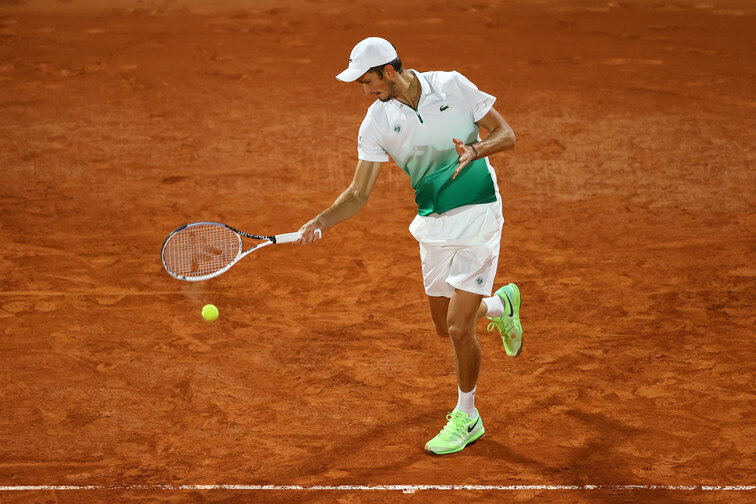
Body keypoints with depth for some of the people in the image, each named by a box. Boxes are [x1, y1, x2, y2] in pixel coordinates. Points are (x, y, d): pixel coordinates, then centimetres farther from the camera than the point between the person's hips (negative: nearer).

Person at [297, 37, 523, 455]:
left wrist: (476, 149, -26)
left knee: (458, 327, -8)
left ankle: (466, 417, 14)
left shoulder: (452, 86, -13)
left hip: (477, 216, -5)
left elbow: (506, 134, -5)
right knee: (444, 325, 13)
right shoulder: (376, 122, -5)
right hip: (432, 224, 5)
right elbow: (358, 193, -3)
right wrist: (321, 221, -19)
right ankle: (501, 303, 46)